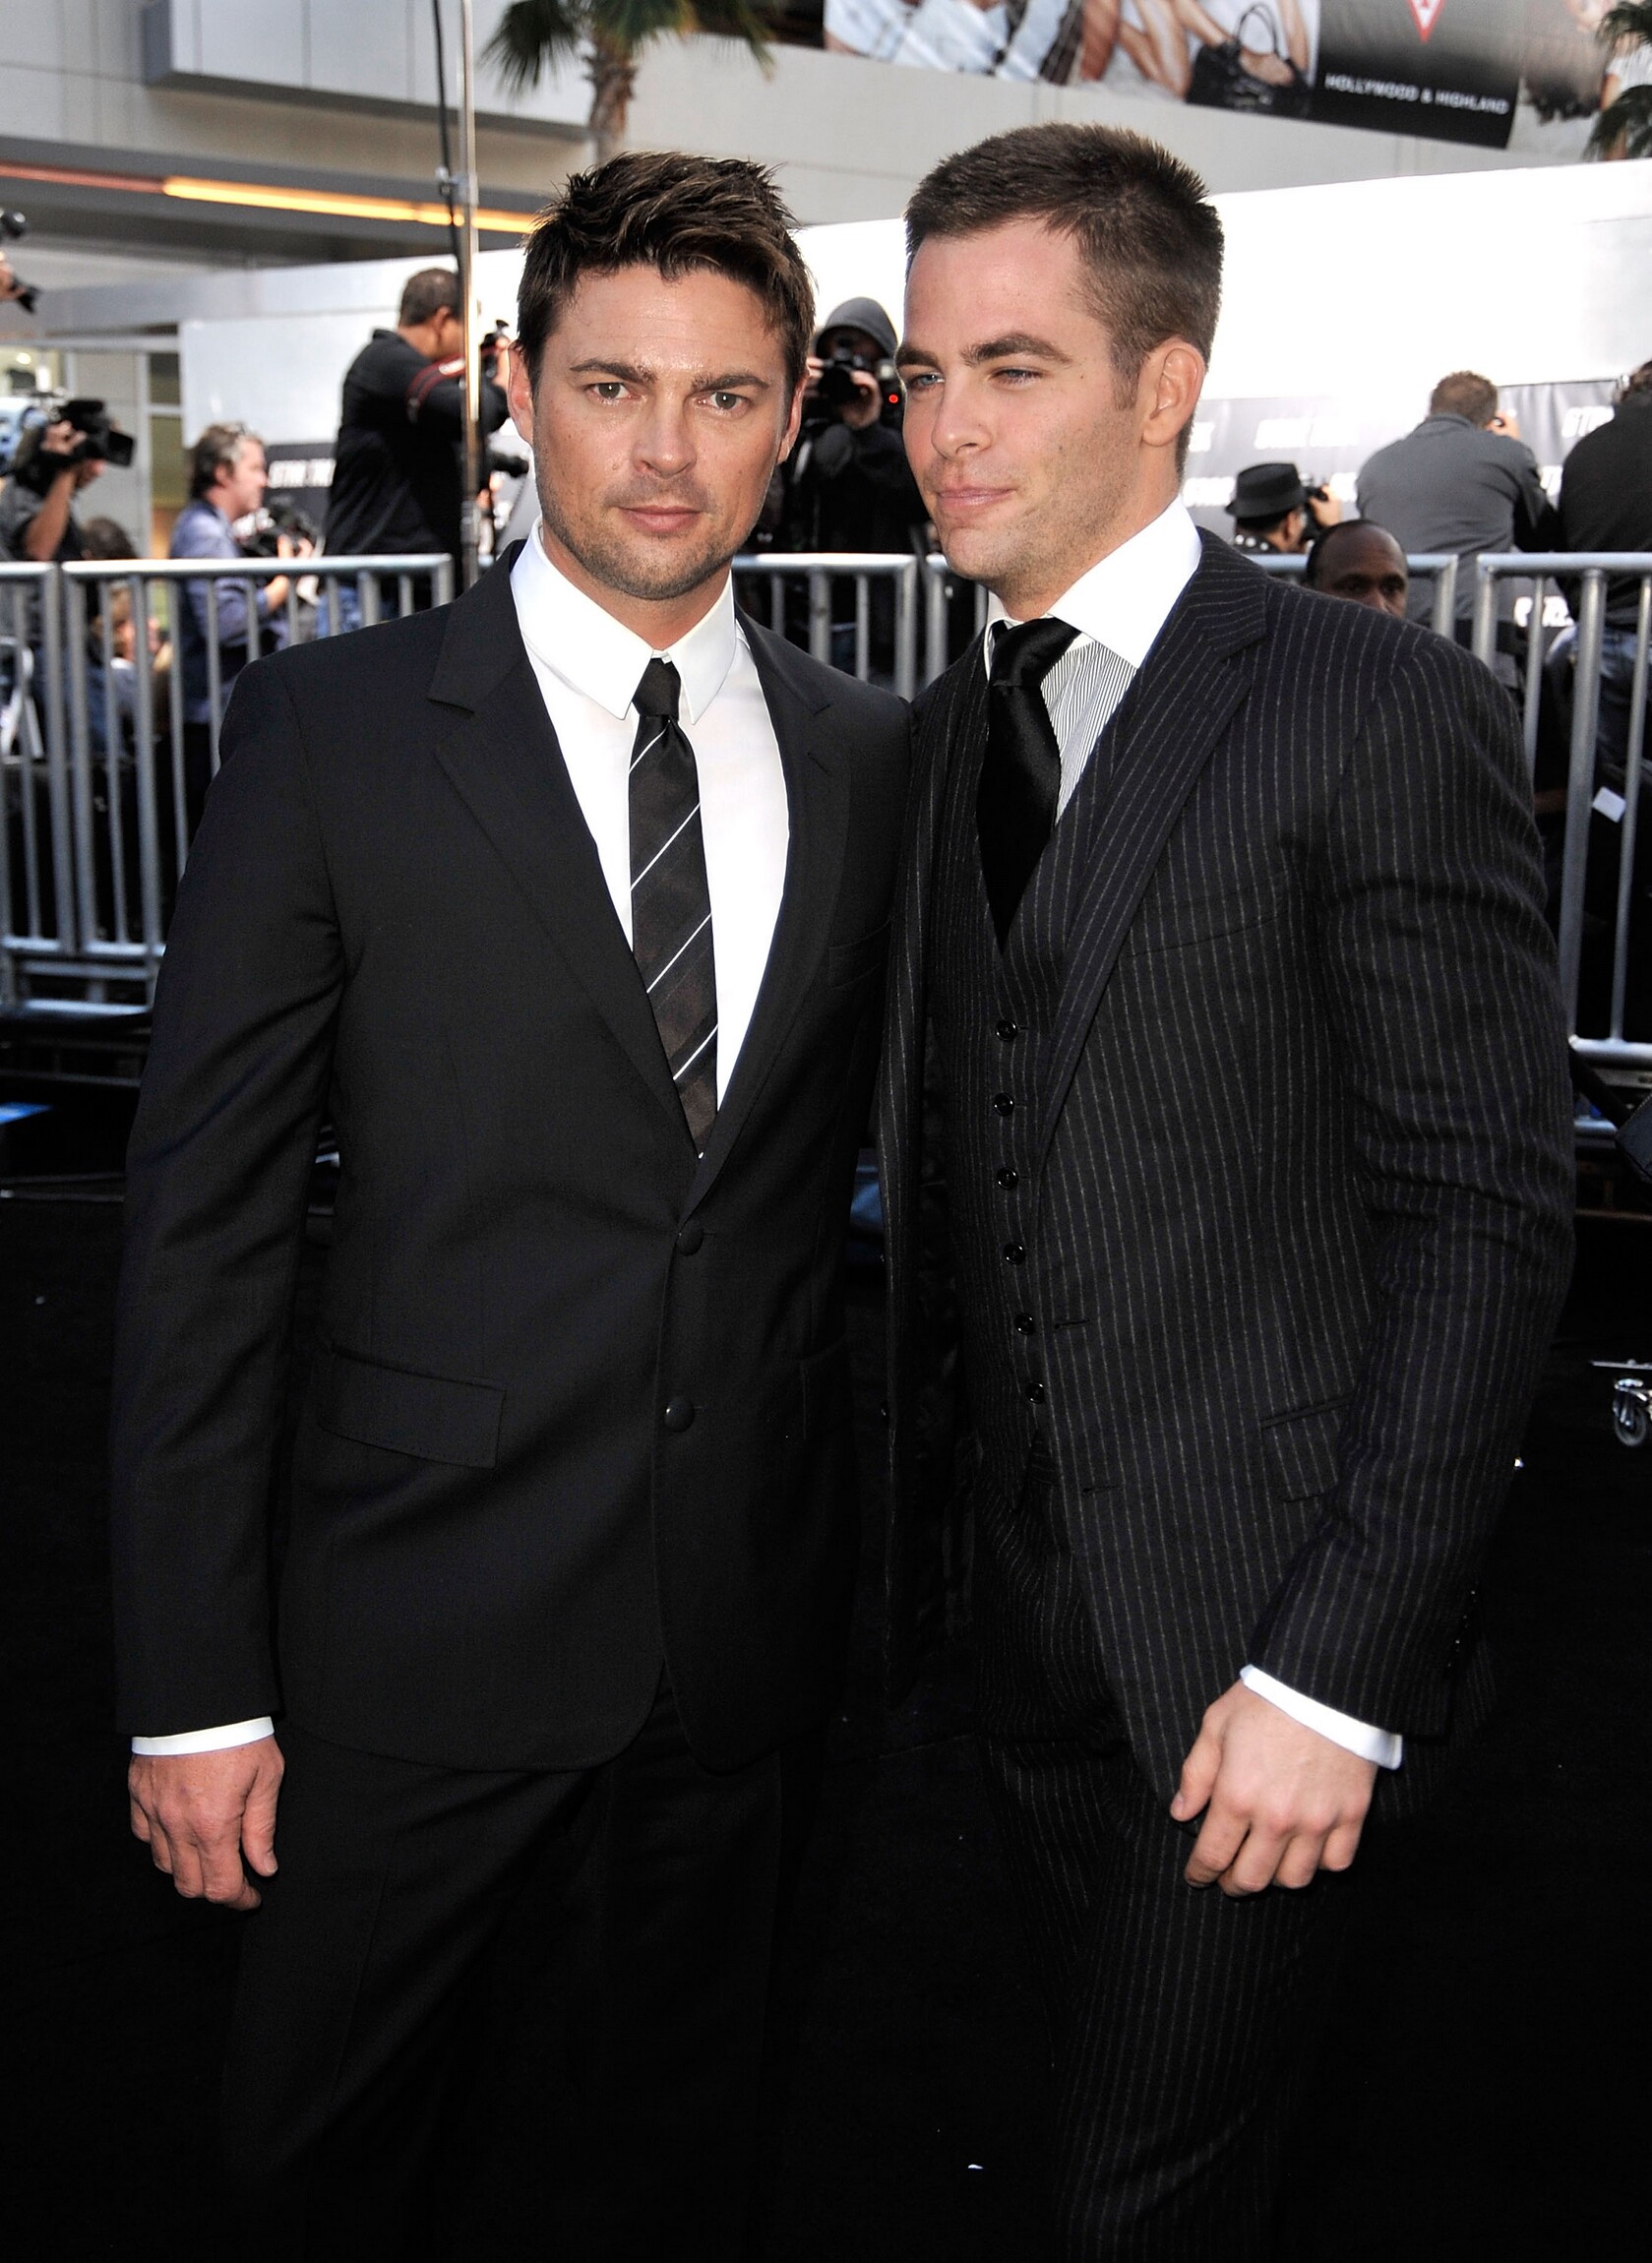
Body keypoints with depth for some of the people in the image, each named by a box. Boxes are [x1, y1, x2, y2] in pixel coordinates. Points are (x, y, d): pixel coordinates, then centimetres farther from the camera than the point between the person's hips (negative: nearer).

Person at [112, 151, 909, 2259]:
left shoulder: (869, 756, 3)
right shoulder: (336, 725, -8)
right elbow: (203, 1216, -9)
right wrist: (195, 1685, -11)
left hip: (746, 1618, 3)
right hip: (428, 1616, -2)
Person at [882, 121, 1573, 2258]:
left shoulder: (1376, 711, -13)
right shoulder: (956, 727, 9)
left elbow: (1485, 1218, -15)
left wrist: (1334, 1673, -17)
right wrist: (922, 1520, 9)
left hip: (1252, 1632, -6)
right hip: (1023, 1601, 6)